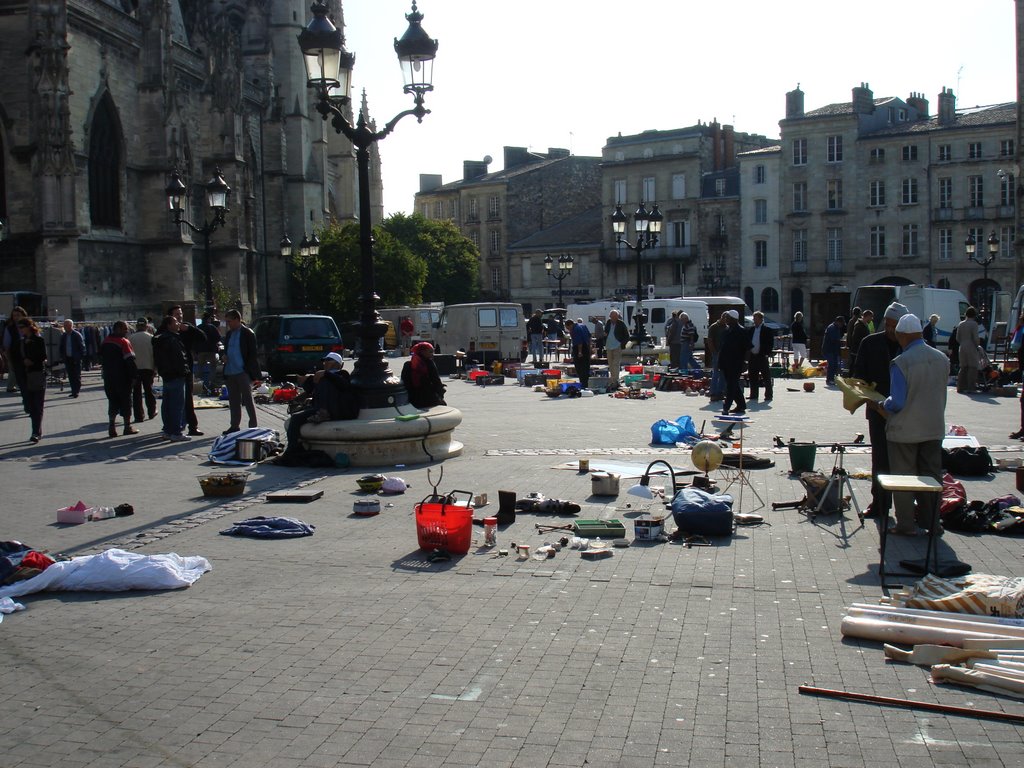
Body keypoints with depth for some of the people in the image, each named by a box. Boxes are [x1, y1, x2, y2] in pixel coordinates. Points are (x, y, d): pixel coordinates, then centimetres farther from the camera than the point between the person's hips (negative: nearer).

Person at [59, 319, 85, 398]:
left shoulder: (77, 335, -6)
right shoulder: (63, 336, 9)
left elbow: (82, 347, -5)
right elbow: (61, 347, 15)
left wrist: (80, 357, -11)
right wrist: (62, 357, 5)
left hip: (76, 359, -5)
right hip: (67, 358, 5)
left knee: (77, 376, -2)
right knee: (70, 376, 6)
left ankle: (76, 391, 3)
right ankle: (74, 391, 11)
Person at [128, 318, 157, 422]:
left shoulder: (130, 338, -4)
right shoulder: (151, 338, -5)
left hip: (134, 368, 0)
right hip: (148, 368, 0)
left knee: (136, 393, 4)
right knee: (149, 391, 13)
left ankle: (138, 415, 2)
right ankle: (152, 412, 21)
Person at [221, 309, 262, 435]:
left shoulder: (247, 333, -6)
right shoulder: (229, 334, 15)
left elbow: (252, 354, -8)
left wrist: (254, 375, -12)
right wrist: (225, 356, 3)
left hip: (243, 372, -7)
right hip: (230, 372, 7)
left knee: (248, 400, -4)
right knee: (233, 401, 12)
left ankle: (253, 425, 1)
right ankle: (235, 426, 19)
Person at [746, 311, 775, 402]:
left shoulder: (767, 330, -3)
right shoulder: (751, 330, 13)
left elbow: (771, 343, -6)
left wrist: (767, 354, -14)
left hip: (762, 357, -5)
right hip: (752, 356, 6)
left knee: (766, 377, -1)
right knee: (753, 376, 9)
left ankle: (768, 395, 3)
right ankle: (754, 395, 17)